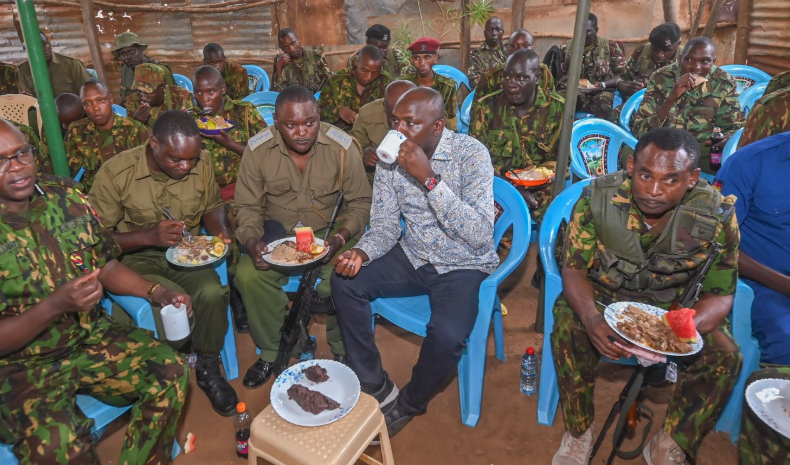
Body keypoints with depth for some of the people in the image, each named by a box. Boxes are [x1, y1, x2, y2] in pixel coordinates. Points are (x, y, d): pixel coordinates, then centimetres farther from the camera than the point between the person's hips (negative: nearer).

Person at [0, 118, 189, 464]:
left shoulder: (64, 195, -1)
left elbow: (105, 264, 6)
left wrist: (155, 292, -9)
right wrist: (56, 305, -29)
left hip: (90, 336, 5)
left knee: (169, 371, -14)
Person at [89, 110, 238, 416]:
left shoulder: (202, 162, -5)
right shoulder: (116, 173, -15)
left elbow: (211, 206, 13)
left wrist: (220, 231, -9)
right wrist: (149, 236, -25)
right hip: (137, 258, -2)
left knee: (213, 293, -29)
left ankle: (208, 369, -1)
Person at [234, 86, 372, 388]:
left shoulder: (342, 146, -12)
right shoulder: (257, 149, -8)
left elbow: (360, 202, -6)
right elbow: (248, 207, -2)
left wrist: (339, 239, -24)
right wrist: (252, 243, -23)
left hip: (329, 231, -1)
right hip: (277, 233, 2)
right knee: (248, 275, -25)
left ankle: (342, 351, 1)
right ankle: (271, 352, 2)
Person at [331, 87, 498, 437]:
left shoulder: (470, 153, -20)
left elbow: (481, 236, -28)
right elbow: (385, 226, -1)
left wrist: (429, 179, -34)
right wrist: (361, 252, -24)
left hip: (463, 265, -4)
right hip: (412, 256, 5)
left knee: (446, 336, -30)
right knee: (344, 282, -15)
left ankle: (410, 402, 6)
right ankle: (376, 387, 2)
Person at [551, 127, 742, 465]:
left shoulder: (717, 215, -19)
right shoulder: (598, 198, -22)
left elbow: (720, 295, -12)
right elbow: (574, 269, -16)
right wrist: (592, 319, -38)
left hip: (672, 308, 2)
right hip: (601, 299, -1)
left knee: (725, 355, -21)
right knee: (569, 326, -30)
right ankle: (579, 433, -7)